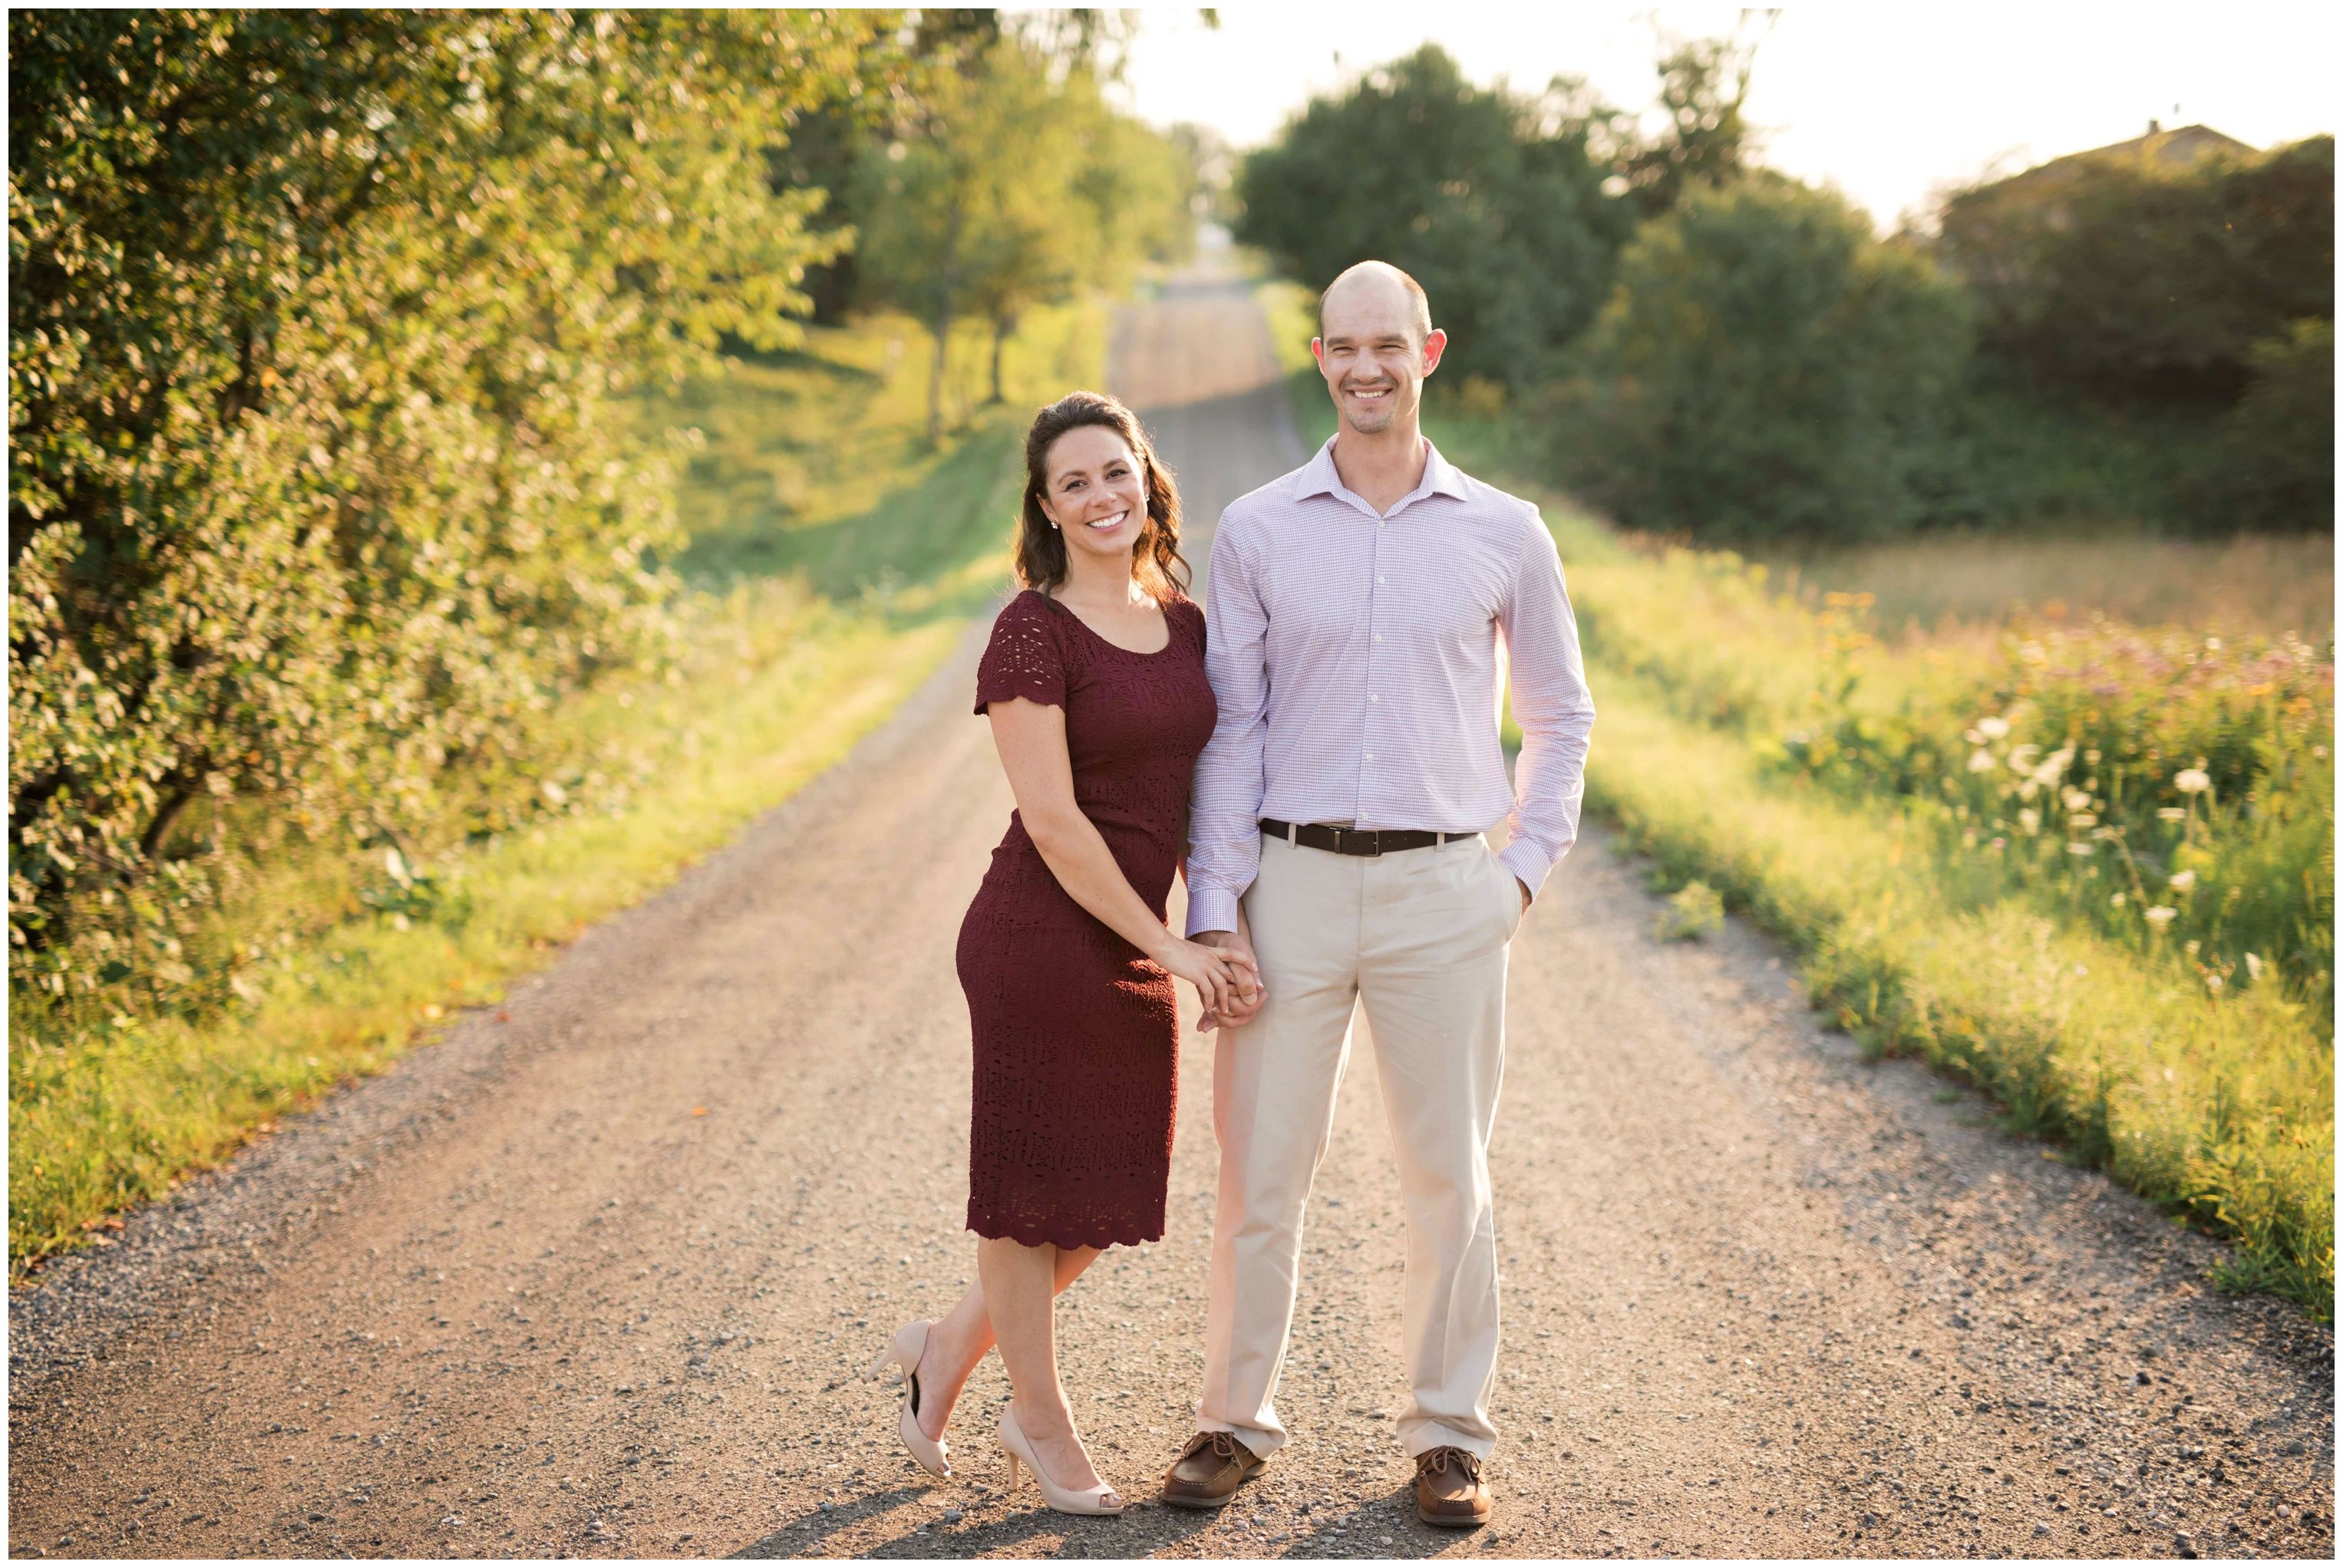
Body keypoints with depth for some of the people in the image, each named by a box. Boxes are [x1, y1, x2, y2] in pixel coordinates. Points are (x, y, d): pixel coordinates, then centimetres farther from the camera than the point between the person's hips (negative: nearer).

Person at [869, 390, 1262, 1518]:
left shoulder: (1183, 622, 9)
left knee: (1109, 1193, 14)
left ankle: (945, 1350, 34)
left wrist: (1217, 939, 3)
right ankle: (1041, 1422, 23)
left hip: (1141, 948, 7)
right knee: (1032, 1184, 6)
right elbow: (1051, 818, -16)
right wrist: (1170, 947, -14)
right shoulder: (1032, 632, -11)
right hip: (1041, 939, -7)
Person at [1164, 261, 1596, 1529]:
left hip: (1441, 889, 0)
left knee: (1448, 1174, 5)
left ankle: (1449, 1434, 18)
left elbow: (1558, 718, 16)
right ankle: (1234, 1419, 18)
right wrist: (1213, 912, -3)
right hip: (1291, 881, 0)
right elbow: (1231, 727, 3)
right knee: (1259, 1171, 3)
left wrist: (1528, 869, 6)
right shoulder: (1258, 531, 4)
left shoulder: (1505, 535, 5)